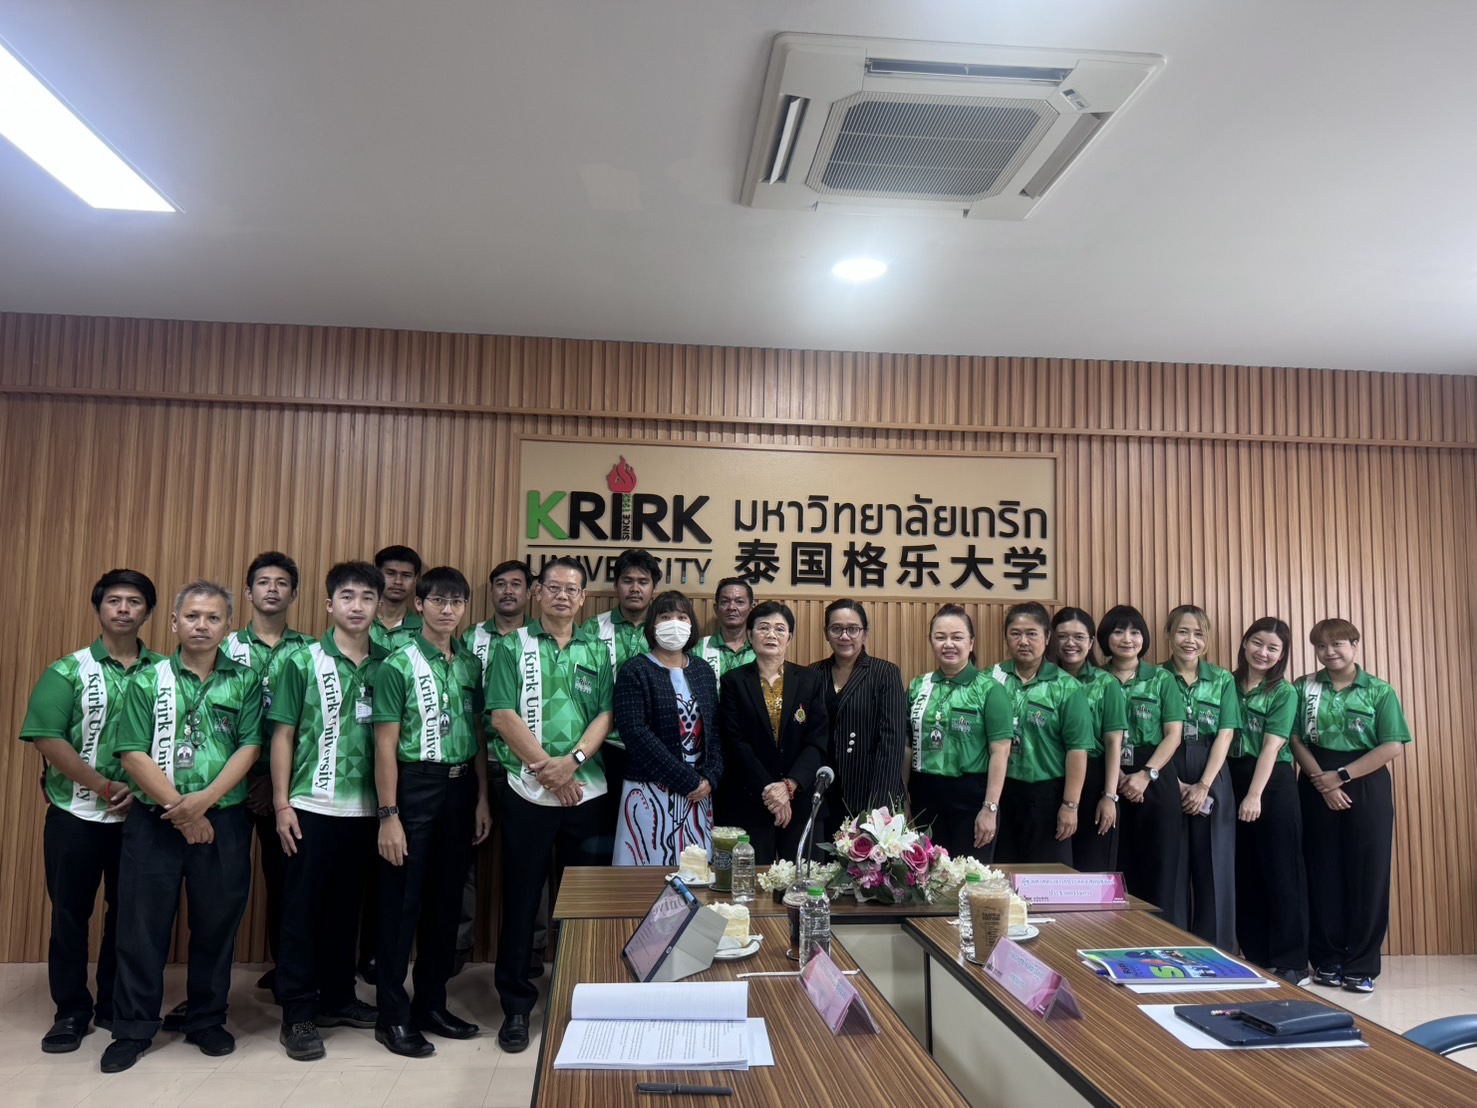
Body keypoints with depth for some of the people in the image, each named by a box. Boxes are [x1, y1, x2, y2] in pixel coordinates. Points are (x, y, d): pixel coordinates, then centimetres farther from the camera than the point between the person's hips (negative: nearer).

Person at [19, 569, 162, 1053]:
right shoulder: (68, 671, -1)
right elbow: (47, 740, -11)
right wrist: (105, 788, -15)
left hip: (142, 815, 2)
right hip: (77, 814, -1)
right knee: (70, 913, 6)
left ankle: (115, 1006, 24)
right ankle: (71, 1011, 21)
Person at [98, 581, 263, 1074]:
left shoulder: (245, 682, 4)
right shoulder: (147, 680, 3)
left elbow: (249, 747, -4)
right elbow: (132, 753, -4)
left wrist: (203, 800, -15)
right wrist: (179, 807, -11)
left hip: (223, 821, 0)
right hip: (154, 821, 0)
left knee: (216, 924, 9)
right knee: (142, 925, 6)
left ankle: (207, 1021, 25)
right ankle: (133, 1029, 21)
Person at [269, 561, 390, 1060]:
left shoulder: (387, 664, 4)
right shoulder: (303, 661, -3)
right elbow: (282, 735, -2)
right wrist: (281, 804, -6)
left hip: (365, 809, 3)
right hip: (312, 808, -3)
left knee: (345, 908, 15)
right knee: (302, 910, 5)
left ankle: (338, 997, 29)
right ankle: (298, 1013, 16)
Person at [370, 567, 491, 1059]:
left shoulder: (470, 664, 7)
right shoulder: (399, 664, -8)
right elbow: (385, 744, -10)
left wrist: (482, 799, 8)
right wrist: (388, 815, -13)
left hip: (460, 788, 5)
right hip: (414, 786, -5)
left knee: (446, 899, 13)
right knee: (402, 902, 4)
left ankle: (432, 1003, 27)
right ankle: (393, 1015, 16)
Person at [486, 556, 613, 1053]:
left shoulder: (597, 651, 9)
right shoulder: (512, 647, 2)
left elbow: (605, 715, 2)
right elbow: (502, 716, -7)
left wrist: (573, 760, -14)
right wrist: (547, 770, -12)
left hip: (586, 789, 2)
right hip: (527, 790, -2)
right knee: (521, 898, 5)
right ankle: (516, 1004, 18)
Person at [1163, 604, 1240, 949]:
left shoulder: (1223, 680, 6)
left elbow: (1225, 735, -1)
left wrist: (1203, 785, -10)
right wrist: (1175, 782, -12)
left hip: (1212, 781, 1)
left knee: (1214, 865, 5)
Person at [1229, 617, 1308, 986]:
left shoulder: (1284, 691, -2)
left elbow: (1271, 746, -11)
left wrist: (1255, 795, -18)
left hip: (1273, 784, -4)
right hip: (1232, 782, 4)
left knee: (1281, 872, 1)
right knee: (1245, 874, 9)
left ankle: (1291, 964, 10)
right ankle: (1256, 959, 19)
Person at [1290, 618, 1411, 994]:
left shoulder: (1380, 691, 0)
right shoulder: (1304, 688, 5)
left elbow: (1394, 746, -8)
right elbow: (1295, 740, 1)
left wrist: (1341, 775, -13)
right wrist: (1321, 779, -12)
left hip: (1366, 788, -1)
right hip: (1317, 789, 1)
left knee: (1366, 874, 0)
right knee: (1323, 873, 4)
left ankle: (1361, 965, 10)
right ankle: (1327, 960, 14)